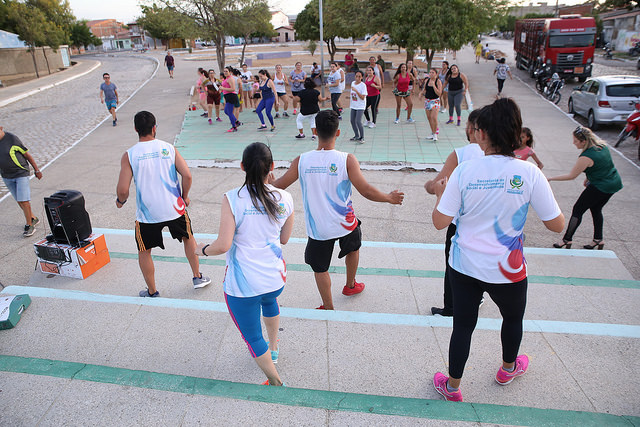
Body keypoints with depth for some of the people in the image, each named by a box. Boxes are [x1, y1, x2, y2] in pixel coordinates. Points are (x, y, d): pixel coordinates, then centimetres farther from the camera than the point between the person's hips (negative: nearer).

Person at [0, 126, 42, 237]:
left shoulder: (12, 139, -16)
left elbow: (27, 154, -9)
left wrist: (36, 170, -5)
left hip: (21, 173, -6)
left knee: (23, 200, -10)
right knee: (18, 200, 12)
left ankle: (29, 225, -1)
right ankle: (33, 219, 29)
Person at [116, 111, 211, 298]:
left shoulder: (129, 155, -8)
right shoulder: (169, 148, -4)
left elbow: (123, 190, -11)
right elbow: (187, 176, -10)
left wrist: (120, 201, 12)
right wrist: (184, 196, 7)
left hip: (147, 214, -1)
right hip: (174, 208, 2)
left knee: (144, 251, 20)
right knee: (188, 238, 26)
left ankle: (152, 291, 31)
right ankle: (198, 278, 35)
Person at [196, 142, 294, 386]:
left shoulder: (232, 199, -16)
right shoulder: (285, 199, -5)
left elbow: (222, 245, -19)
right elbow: (284, 239, 7)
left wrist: (202, 250, 2)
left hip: (242, 285, -5)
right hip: (275, 278, 5)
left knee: (252, 337, 17)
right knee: (269, 301, 39)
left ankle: (275, 383, 31)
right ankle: (273, 349, 57)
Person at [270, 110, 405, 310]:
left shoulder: (301, 161, -12)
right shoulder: (347, 159, -17)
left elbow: (278, 185, -3)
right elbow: (366, 191, -18)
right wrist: (390, 198, 0)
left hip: (317, 228, 0)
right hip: (345, 224, 1)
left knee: (320, 268, 17)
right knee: (353, 248, 32)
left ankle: (329, 308, 28)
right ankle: (350, 286, 51)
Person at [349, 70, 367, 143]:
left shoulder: (363, 85, -14)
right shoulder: (352, 83, 7)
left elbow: (362, 97, -21)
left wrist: (356, 91, -27)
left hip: (360, 106, -7)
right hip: (353, 105, 7)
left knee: (358, 121, -15)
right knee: (352, 121, 10)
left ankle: (362, 138, -4)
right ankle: (357, 136, 26)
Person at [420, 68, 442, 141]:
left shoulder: (438, 81, -10)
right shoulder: (427, 80, 4)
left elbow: (439, 93, -17)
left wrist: (433, 85, -23)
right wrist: (421, 93, 0)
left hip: (435, 101, -5)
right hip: (427, 100, 6)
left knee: (434, 117, -17)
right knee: (429, 118, 8)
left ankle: (435, 134, -2)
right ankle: (433, 133, 22)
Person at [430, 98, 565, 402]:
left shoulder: (464, 171, -15)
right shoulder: (529, 174, -15)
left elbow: (440, 222, -12)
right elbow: (557, 225, -9)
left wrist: (440, 193, 5)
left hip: (464, 265, 0)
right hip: (507, 271, 0)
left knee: (462, 325, 16)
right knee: (513, 318, 29)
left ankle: (452, 386, 34)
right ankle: (508, 368, 55)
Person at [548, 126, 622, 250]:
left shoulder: (586, 157, -26)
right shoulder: (602, 145, 0)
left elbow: (572, 176, -18)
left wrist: (551, 178, -12)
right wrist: (588, 178, 19)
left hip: (600, 187, -9)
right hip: (614, 183, 9)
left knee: (578, 209, 0)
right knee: (596, 209, 23)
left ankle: (567, 240, 5)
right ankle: (598, 240, 29)